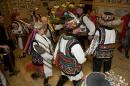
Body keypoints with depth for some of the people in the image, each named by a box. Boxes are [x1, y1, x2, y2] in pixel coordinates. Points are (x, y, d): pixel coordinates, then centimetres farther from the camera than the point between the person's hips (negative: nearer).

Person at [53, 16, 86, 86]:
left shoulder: (61, 38, -14)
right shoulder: (75, 44, -38)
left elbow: (56, 50, 2)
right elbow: (81, 60, -26)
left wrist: (55, 60, 19)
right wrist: (85, 55, -5)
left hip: (63, 67, 7)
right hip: (73, 71, -6)